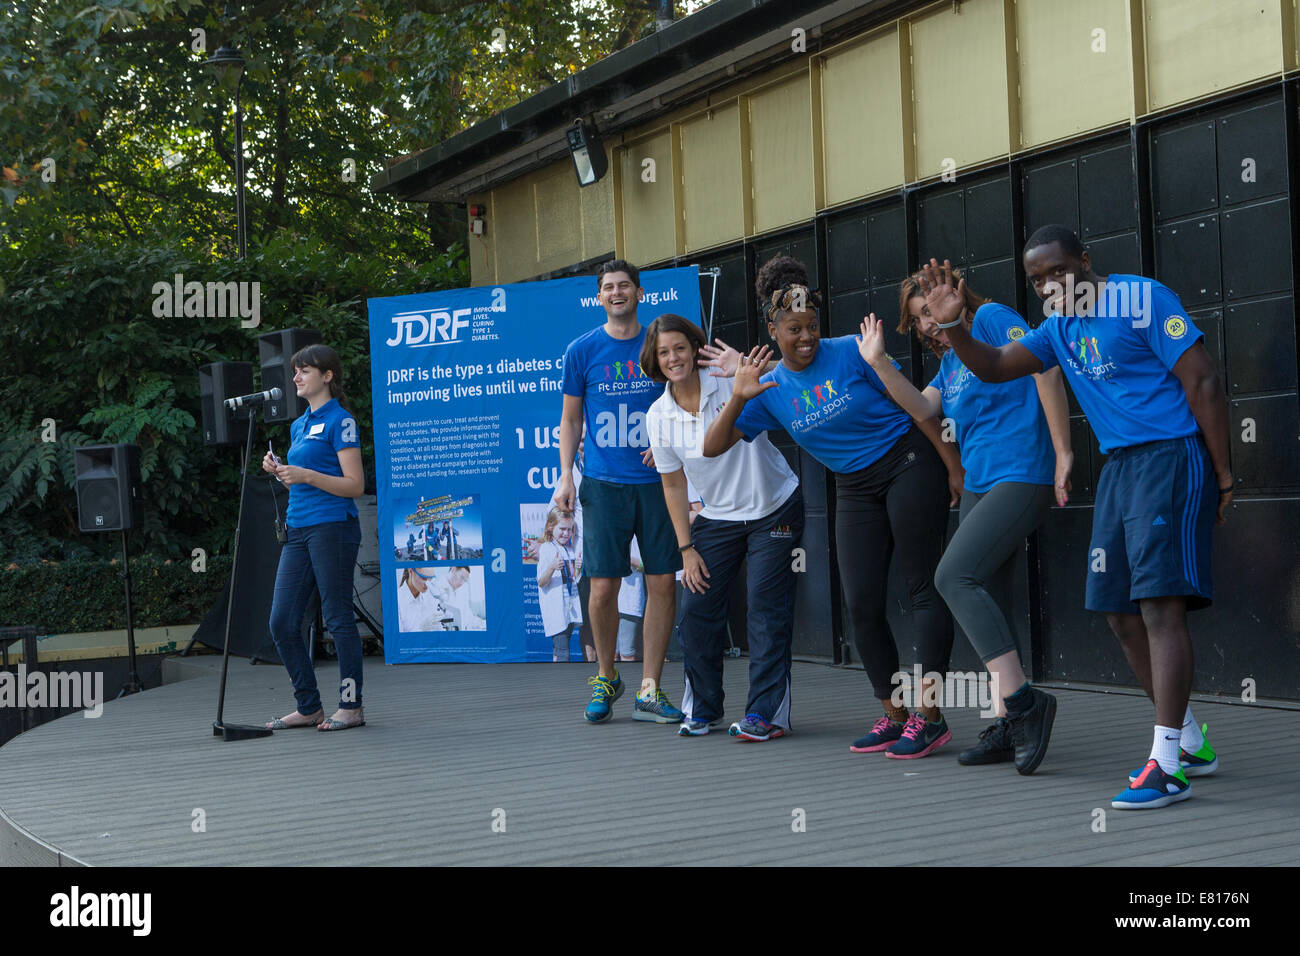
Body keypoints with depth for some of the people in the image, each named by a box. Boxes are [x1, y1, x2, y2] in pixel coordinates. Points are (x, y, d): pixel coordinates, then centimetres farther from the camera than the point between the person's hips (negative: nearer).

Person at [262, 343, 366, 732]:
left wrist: (305, 475, -20)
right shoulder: (298, 425, 19)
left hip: (332, 526, -8)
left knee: (338, 618, -4)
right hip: (298, 528, 8)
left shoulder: (340, 420, -6)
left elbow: (355, 485, -12)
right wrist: (280, 470, 6)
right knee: (282, 622, 4)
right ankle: (309, 707, 13)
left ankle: (351, 707, 4)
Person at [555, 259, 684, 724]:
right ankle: (606, 677, 19)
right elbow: (570, 418, 10)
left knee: (662, 582, -1)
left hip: (657, 480, 1)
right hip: (603, 482, -1)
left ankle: (649, 691, 7)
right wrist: (565, 475, 0)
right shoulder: (582, 350, 5)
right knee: (603, 587, -4)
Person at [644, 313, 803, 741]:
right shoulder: (659, 416, -4)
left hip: (775, 509, -3)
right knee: (696, 612, -2)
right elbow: (674, 485, 4)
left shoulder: (729, 383, -14)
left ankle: (767, 713, -6)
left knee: (767, 606, -10)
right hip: (717, 518, 4)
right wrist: (686, 549, 2)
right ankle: (702, 707, 16)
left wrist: (744, 366, -42)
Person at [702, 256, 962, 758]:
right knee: (862, 604, 1)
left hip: (909, 465, -5)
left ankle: (929, 713, -5)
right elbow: (713, 447, -3)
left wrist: (954, 467, -9)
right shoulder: (770, 390, 0)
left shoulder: (851, 352, -11)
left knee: (923, 586, -6)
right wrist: (738, 398, -20)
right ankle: (894, 715, 12)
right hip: (854, 488, 5)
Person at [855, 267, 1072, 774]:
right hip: (978, 484, 10)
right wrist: (879, 363, 0)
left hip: (1021, 475, -10)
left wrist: (1062, 451, -17)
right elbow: (922, 407, 9)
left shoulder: (991, 318, -4)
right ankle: (1008, 724, 8)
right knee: (988, 605, 6)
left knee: (954, 576, -20)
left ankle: (1022, 701, -21)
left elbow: (1045, 369, -14)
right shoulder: (950, 360, 22)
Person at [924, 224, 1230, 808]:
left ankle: (1167, 766, -17)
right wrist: (952, 325, -5)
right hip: (1118, 467, 9)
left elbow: (1203, 382, -11)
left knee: (1160, 603, -16)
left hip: (1171, 456, -8)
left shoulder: (1141, 298, -9)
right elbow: (993, 367, 15)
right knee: (1120, 611, 7)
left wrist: (1222, 476, -12)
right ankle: (1192, 744, 20)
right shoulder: (1059, 329, 14)